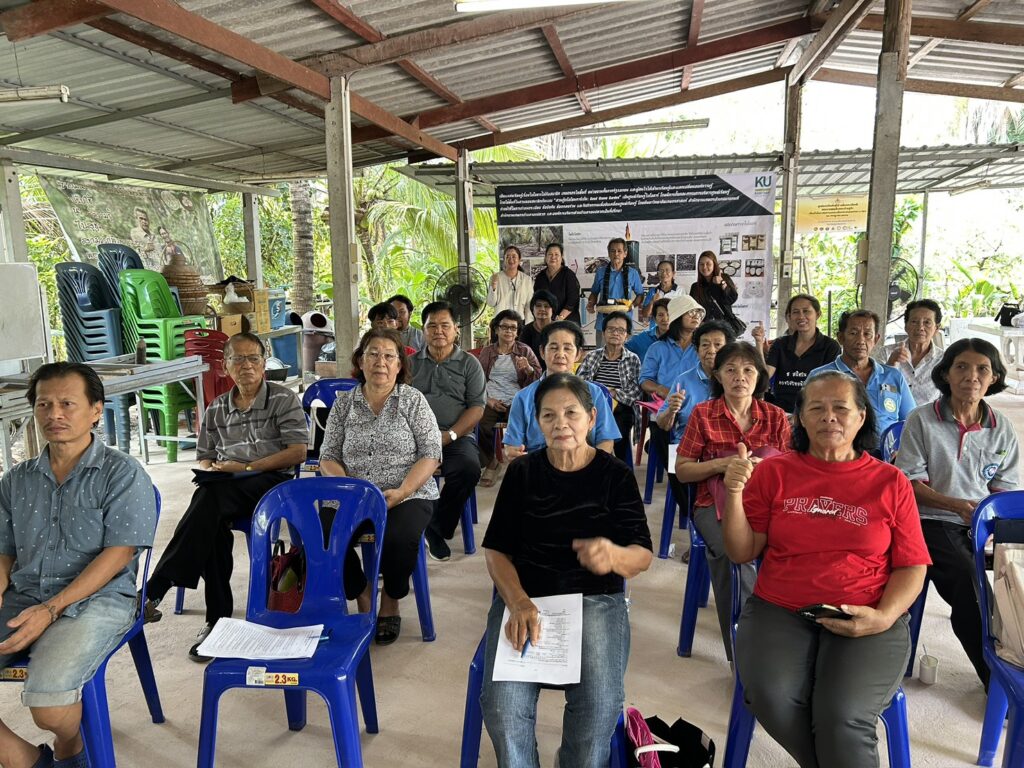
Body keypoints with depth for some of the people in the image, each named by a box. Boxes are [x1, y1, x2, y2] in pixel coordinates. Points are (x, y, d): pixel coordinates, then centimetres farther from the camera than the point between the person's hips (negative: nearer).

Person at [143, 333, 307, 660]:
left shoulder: (283, 399, 6)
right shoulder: (216, 409, 20)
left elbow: (298, 452, -4)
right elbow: (204, 458, 24)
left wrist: (246, 467, -10)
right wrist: (212, 469, -2)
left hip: (271, 482, -4)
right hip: (223, 489, 4)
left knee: (209, 497, -35)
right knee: (212, 525, -32)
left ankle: (155, 590, -33)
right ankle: (217, 618, -22)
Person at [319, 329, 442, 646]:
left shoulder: (413, 400, 3)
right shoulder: (344, 403, 11)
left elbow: (431, 454, -3)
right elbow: (328, 457, 10)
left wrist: (402, 491, -16)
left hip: (408, 496, -2)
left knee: (398, 539, -32)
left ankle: (390, 603, 2)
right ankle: (361, 596, 5)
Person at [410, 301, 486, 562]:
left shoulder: (469, 364, 12)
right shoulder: (411, 363, 19)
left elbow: (477, 407, 3)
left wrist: (448, 436, -12)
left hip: (456, 437, -1)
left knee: (469, 467, -33)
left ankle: (437, 528, -11)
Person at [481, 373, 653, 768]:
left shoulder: (616, 475, 1)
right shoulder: (521, 472, 4)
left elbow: (643, 554, -3)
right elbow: (496, 550, 3)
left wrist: (614, 555, -28)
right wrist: (519, 603, -16)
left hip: (596, 599, 0)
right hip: (523, 597, 1)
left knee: (599, 704, -24)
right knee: (502, 705, -21)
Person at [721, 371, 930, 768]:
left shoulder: (891, 482, 6)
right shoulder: (773, 471, 5)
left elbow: (911, 565, 8)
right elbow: (742, 552, 4)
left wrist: (884, 617, -10)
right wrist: (733, 493, -12)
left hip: (867, 622, -1)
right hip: (779, 610, 1)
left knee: (842, 720, -28)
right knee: (771, 698, -25)